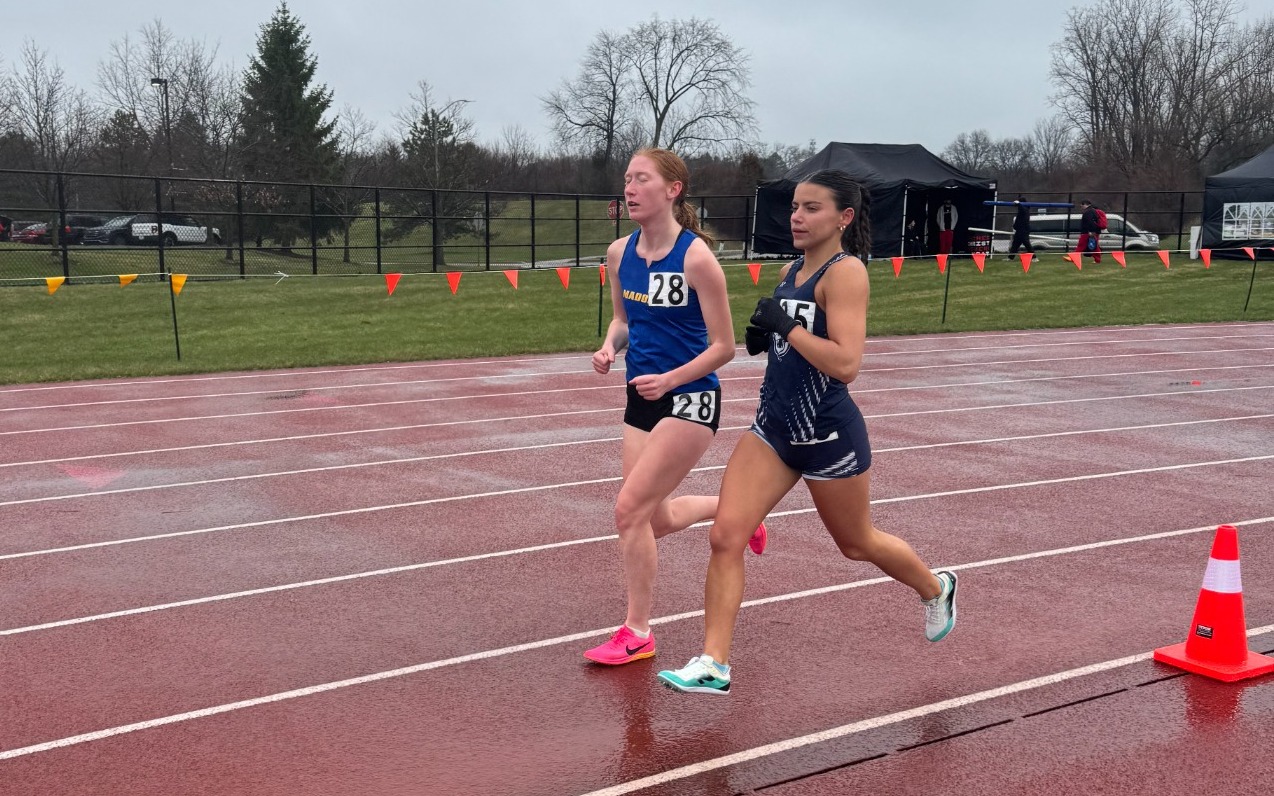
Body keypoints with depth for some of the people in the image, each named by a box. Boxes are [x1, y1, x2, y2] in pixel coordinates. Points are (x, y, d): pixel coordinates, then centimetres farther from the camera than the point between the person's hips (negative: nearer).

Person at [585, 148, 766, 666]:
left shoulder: (696, 257, -18)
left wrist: (669, 379, -25)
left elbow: (724, 345, -13)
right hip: (642, 398, 7)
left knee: (629, 509, -12)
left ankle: (636, 634, 4)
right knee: (656, 520, 13)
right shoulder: (619, 254, 1)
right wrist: (610, 347, -5)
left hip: (689, 399, -7)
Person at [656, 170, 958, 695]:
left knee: (857, 543, 16)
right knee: (725, 536, -8)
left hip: (829, 434, -6)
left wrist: (787, 326, -23)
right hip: (774, 427, 7)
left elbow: (846, 364, -26)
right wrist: (762, 335, 3)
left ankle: (936, 589, 47)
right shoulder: (791, 272, 7)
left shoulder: (845, 272, -16)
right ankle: (713, 665, -2)